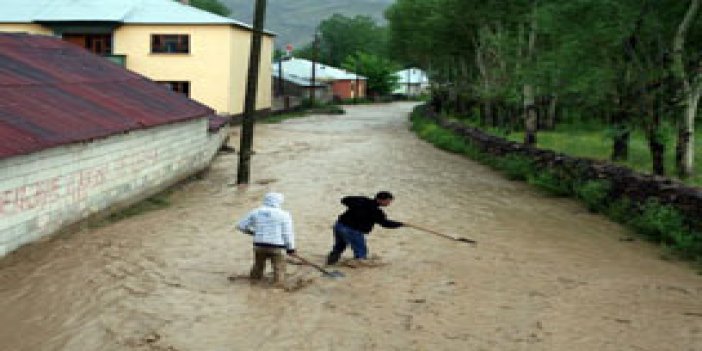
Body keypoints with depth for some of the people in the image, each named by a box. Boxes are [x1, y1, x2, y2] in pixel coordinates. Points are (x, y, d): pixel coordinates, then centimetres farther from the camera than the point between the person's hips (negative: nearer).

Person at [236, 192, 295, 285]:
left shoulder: (256, 212, 6)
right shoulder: (284, 215, -3)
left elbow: (241, 226, 12)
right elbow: (287, 233, -4)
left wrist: (251, 231, 28)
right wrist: (290, 248, 6)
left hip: (259, 245, 3)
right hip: (277, 247, -3)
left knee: (258, 267, 22)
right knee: (279, 270, 7)